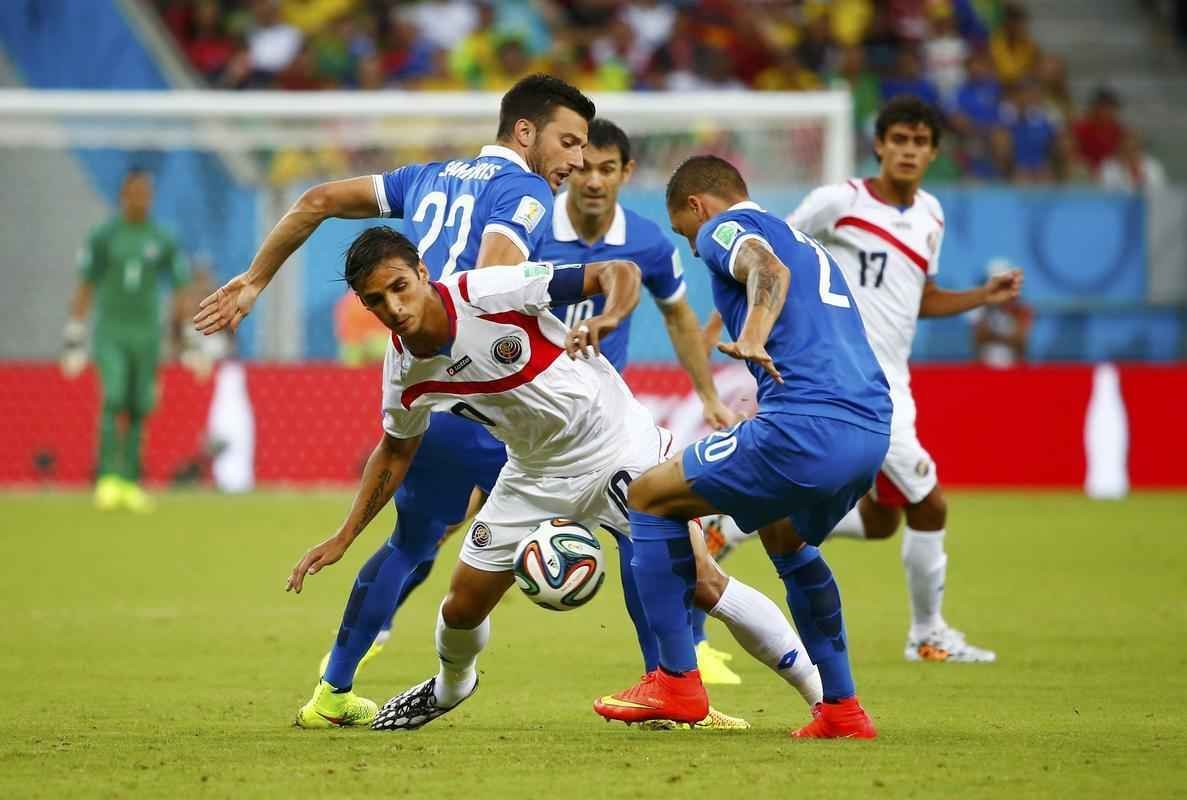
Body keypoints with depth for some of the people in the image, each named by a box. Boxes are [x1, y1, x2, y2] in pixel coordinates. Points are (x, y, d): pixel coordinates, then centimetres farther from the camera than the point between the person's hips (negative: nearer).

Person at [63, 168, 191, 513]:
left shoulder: (163, 241, 5)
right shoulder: (103, 237, 0)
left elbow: (180, 290, 9)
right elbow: (85, 288, 4)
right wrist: (73, 338, 1)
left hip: (146, 334, 2)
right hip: (110, 332, -2)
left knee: (139, 408, 4)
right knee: (113, 400, -17)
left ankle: (129, 483, 13)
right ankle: (108, 480, -20)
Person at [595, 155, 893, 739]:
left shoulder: (726, 227, 7)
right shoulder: (811, 248, 33)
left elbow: (769, 270, -16)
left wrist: (752, 339, -34)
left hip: (806, 425, -9)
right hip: (872, 431, 9)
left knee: (650, 498, 8)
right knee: (786, 541, 35)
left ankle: (677, 680, 5)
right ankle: (842, 708, 29)